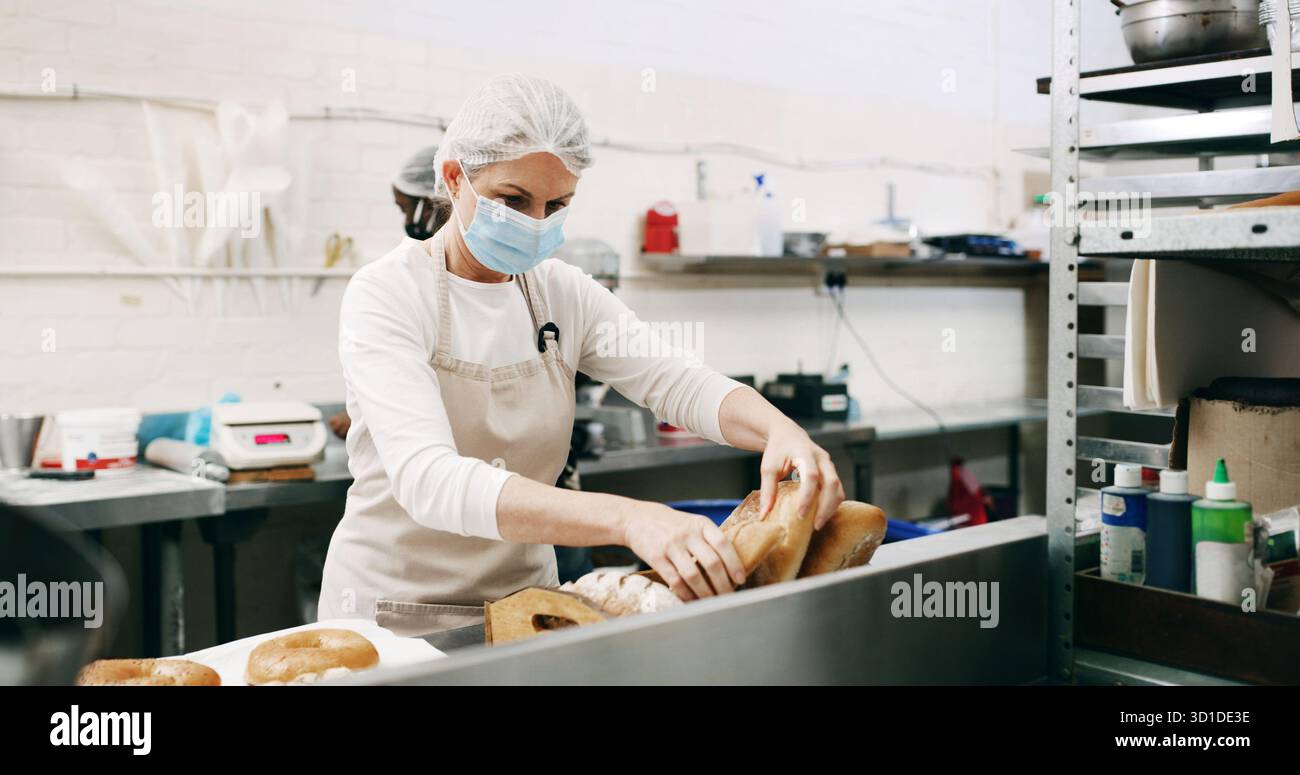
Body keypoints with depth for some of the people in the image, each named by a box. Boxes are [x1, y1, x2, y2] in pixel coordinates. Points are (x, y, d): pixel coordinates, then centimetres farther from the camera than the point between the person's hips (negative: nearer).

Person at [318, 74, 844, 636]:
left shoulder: (563, 293, 2)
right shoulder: (387, 295, -16)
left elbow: (678, 382, -9)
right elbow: (428, 480, -30)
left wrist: (781, 429, -32)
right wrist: (625, 518, -43)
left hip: (524, 598, 3)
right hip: (395, 609, -2)